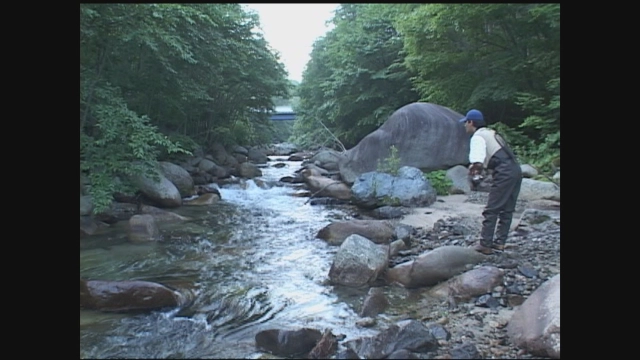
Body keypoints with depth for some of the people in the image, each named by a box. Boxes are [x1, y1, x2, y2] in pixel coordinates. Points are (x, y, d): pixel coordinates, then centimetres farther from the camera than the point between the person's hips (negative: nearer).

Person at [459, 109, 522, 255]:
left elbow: (478, 162, -21)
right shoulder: (490, 133, 24)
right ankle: (500, 242, 20)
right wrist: (480, 167, 20)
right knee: (507, 210, 13)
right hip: (516, 169, 9)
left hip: (504, 173, -9)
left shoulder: (477, 137, -5)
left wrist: (473, 167, -3)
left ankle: (485, 245, -1)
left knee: (491, 210, -3)